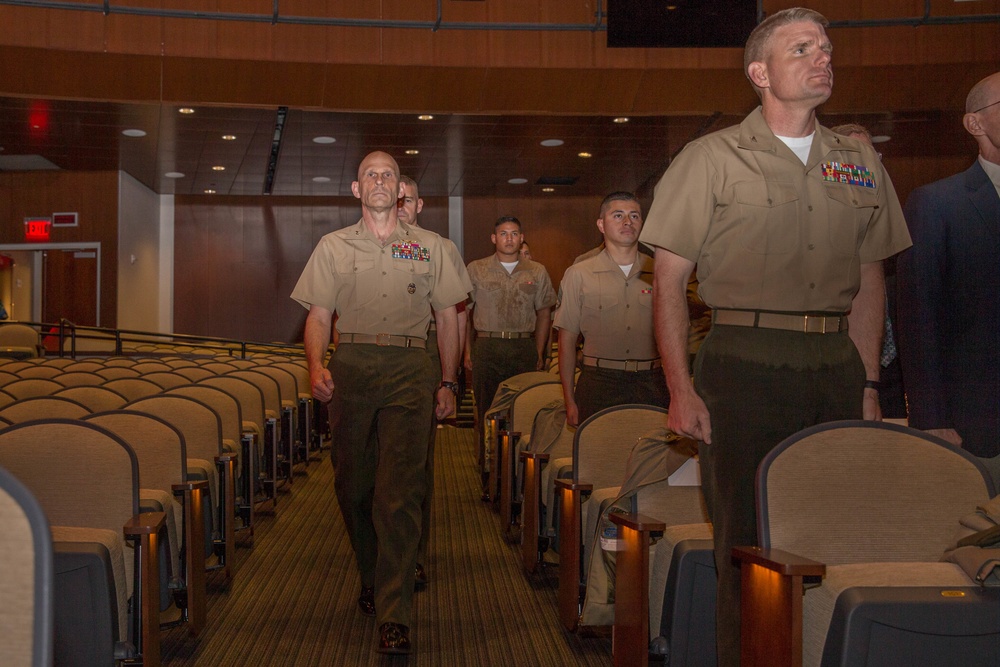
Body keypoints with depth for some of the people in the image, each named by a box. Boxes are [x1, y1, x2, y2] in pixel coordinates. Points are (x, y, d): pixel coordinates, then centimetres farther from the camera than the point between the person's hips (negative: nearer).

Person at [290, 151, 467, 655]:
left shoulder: (428, 246, 12)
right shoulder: (334, 247, 13)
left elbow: (447, 316, 15)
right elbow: (318, 316, 8)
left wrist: (448, 382, 8)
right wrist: (316, 365, -10)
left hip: (407, 372, -2)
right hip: (350, 368, 2)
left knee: (399, 490, -12)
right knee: (352, 485, 7)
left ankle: (394, 615, -13)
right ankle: (371, 579, 31)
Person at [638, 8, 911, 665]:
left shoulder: (860, 163, 13)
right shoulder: (713, 158, 0)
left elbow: (869, 282, 17)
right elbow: (669, 279, -3)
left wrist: (869, 382, 9)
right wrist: (681, 389, -10)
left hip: (837, 369, 4)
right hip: (746, 364, -4)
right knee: (748, 542, 1)